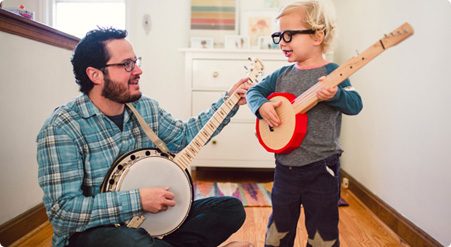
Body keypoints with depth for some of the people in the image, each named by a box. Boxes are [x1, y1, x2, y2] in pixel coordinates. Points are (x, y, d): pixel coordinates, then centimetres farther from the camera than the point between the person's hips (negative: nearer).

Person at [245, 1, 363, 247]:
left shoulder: (331, 72, -10)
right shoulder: (282, 75, 5)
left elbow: (355, 104, -18)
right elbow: (254, 90, 9)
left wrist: (334, 94, -37)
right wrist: (261, 105, -11)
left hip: (321, 169, -4)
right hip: (286, 166, 5)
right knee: (279, 226, 21)